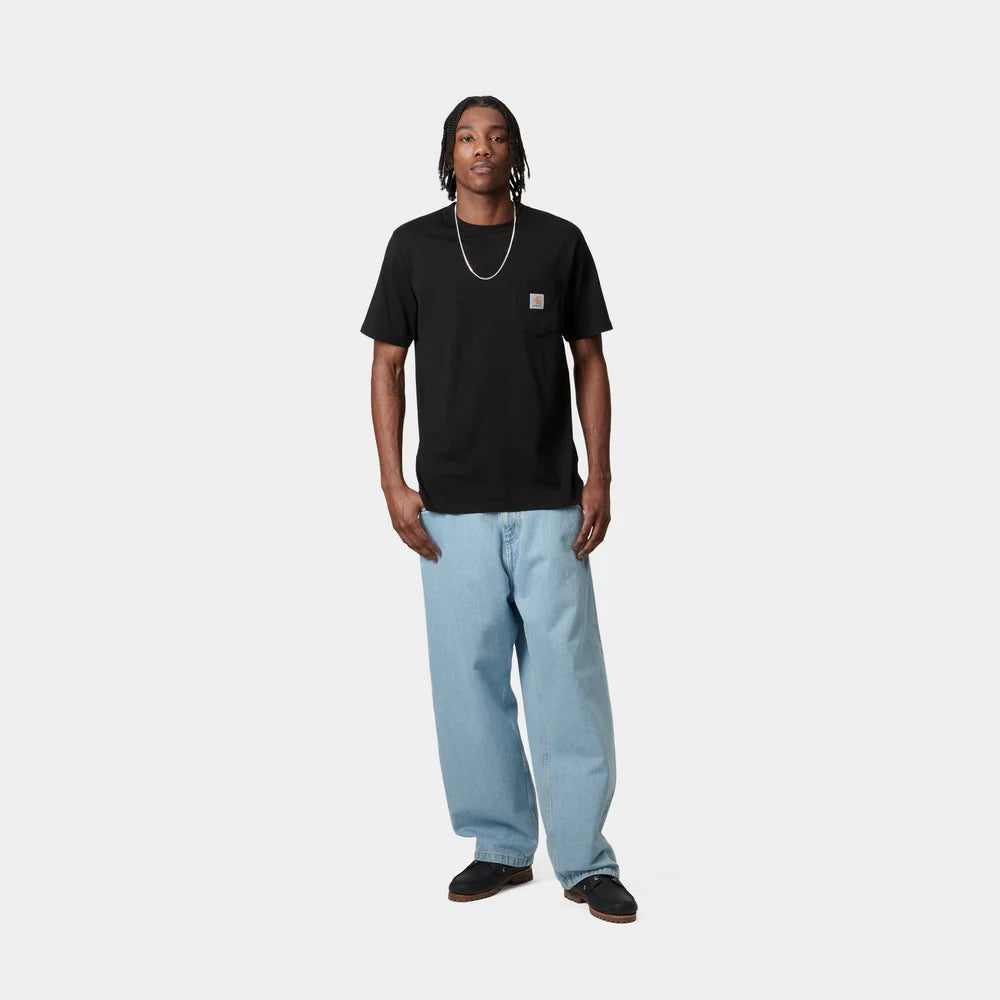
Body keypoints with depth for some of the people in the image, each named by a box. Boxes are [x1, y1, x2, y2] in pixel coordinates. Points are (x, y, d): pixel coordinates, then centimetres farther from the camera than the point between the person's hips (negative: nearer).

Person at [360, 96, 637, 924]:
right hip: (452, 507, 1)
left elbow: (589, 362, 5)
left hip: (549, 503, 0)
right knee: (469, 674, 6)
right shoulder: (413, 246, 3)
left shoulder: (560, 242, 2)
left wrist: (600, 476, -3)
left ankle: (586, 859, 9)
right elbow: (388, 366, 5)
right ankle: (502, 847, 20)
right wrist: (394, 482, -3)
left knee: (568, 675, -1)